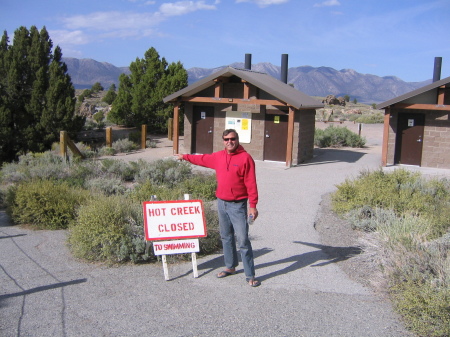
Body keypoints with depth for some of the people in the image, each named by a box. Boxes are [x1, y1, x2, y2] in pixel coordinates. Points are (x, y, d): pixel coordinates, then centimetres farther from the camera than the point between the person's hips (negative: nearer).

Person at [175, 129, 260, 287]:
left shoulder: (245, 158, -12)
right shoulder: (218, 156, 8)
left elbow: (251, 184, -14)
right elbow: (203, 159, 26)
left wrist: (253, 205, -18)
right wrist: (185, 157, 34)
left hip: (238, 205, -6)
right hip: (221, 203, 7)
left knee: (243, 240, -7)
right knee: (226, 237, 17)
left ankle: (250, 275, 0)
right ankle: (230, 267, 33)